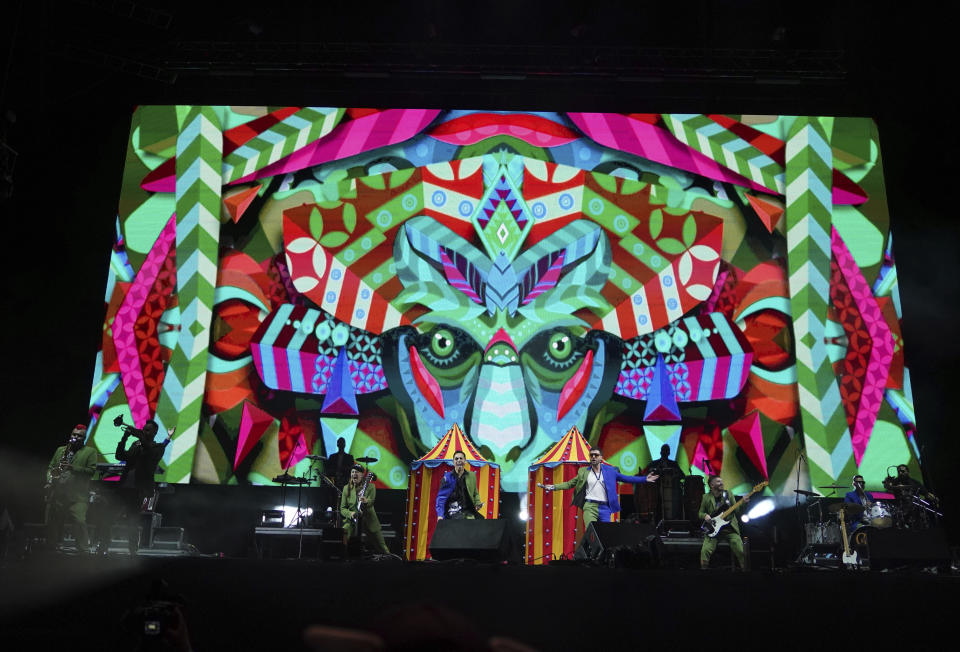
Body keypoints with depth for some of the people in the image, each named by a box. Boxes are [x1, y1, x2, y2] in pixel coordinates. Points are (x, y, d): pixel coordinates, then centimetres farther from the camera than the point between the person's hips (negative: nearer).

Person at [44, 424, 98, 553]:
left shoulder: (90, 452, 8)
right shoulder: (60, 450, 22)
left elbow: (91, 471, -3)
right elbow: (50, 467, 20)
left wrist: (72, 468, -14)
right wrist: (49, 480, 1)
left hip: (77, 497, -4)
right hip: (56, 494, 4)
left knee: (79, 522, -18)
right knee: (52, 523, 6)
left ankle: (83, 550, -15)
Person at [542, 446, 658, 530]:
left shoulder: (610, 470, 10)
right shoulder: (583, 471, 9)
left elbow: (626, 478, 13)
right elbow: (569, 484, 13)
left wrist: (645, 479, 8)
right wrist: (553, 487, 4)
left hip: (605, 508, 2)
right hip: (590, 506, -1)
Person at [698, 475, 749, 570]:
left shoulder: (728, 494, 8)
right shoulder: (706, 497, 6)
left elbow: (736, 511, 4)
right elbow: (700, 513, 13)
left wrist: (743, 503, -13)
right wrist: (705, 515, -9)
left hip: (730, 528, 1)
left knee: (740, 551, -17)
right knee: (705, 551, -20)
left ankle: (744, 570, 5)